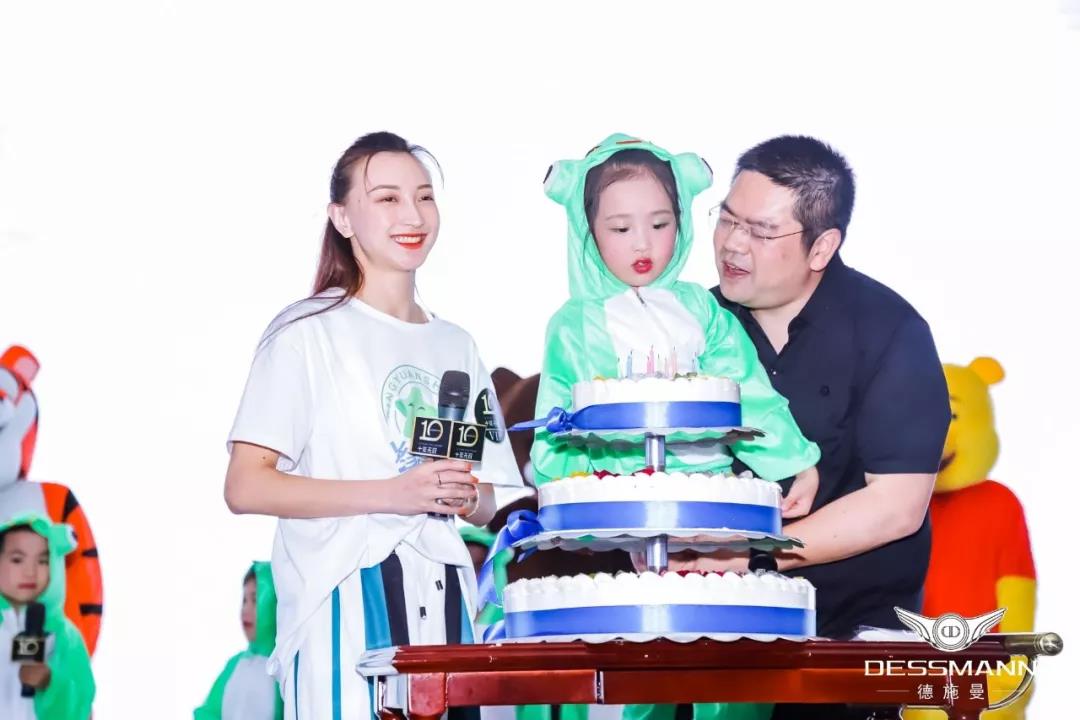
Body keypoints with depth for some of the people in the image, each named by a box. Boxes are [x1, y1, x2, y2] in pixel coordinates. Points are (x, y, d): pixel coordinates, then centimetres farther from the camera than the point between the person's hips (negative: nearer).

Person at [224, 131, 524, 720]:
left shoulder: (455, 346, 18)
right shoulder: (307, 332, -1)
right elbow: (245, 487, -9)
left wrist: (465, 497, 0)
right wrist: (392, 494, -16)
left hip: (444, 606, 5)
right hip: (344, 612, -5)